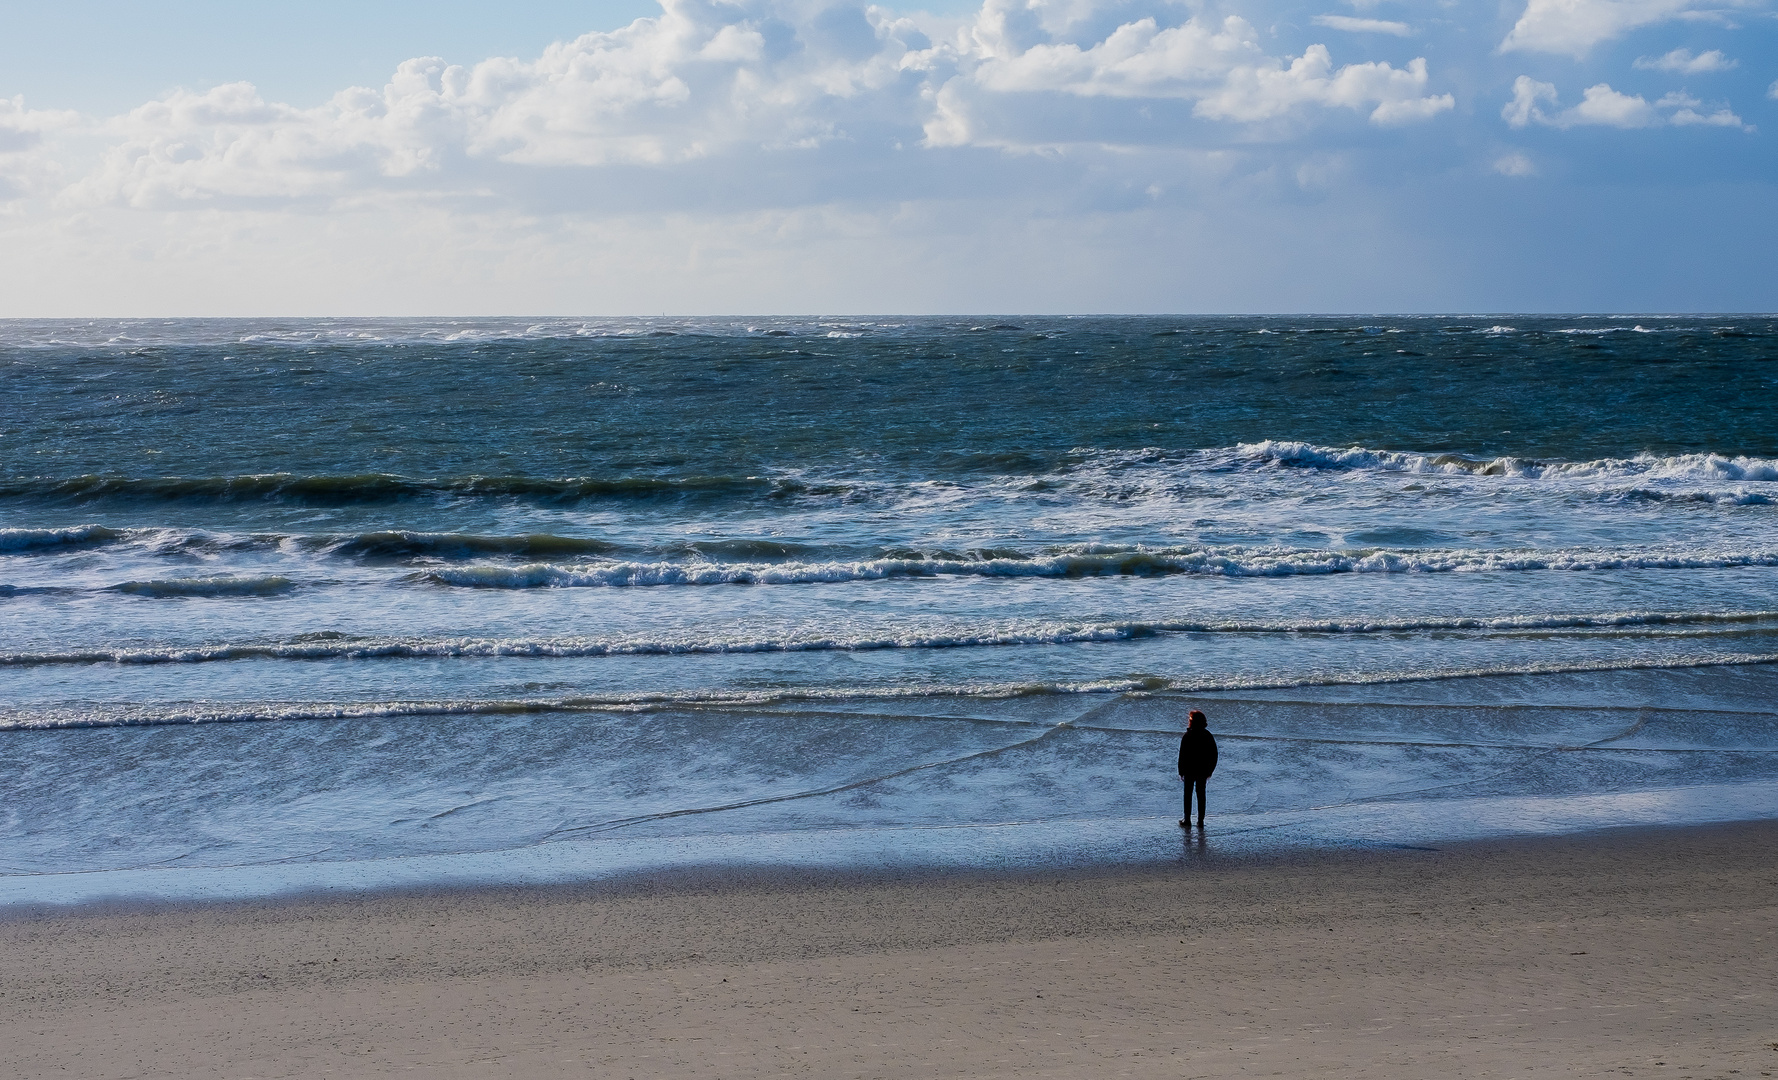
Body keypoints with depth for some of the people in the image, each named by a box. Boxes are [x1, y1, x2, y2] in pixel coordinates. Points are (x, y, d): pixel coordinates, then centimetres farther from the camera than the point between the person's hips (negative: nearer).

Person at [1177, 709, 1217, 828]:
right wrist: (1209, 770, 13)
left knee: (1188, 794, 7)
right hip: (1203, 771, 4)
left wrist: (1181, 771, -5)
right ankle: (1200, 821, 12)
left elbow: (1183, 755, -13)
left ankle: (1187, 820, 9)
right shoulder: (1208, 736, 0)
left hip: (1190, 770, -4)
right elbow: (1214, 755, 5)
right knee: (1201, 794, 11)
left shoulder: (1188, 736, -15)